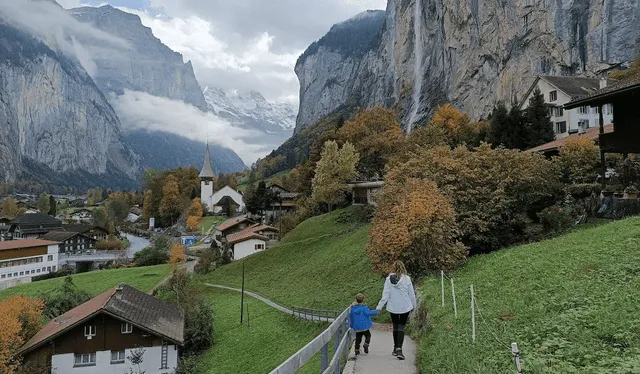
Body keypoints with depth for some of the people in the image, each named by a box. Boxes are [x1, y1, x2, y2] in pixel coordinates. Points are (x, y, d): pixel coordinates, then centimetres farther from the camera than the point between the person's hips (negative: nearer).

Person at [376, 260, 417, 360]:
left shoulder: (389, 279, -7)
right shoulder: (407, 279, -9)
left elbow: (385, 294, -9)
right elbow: (412, 294, -2)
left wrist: (379, 307, -4)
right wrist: (414, 305, 13)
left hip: (393, 307, 2)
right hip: (405, 307, -2)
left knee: (395, 327, 17)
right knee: (401, 327, 3)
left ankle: (395, 348, 27)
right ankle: (399, 349, -10)